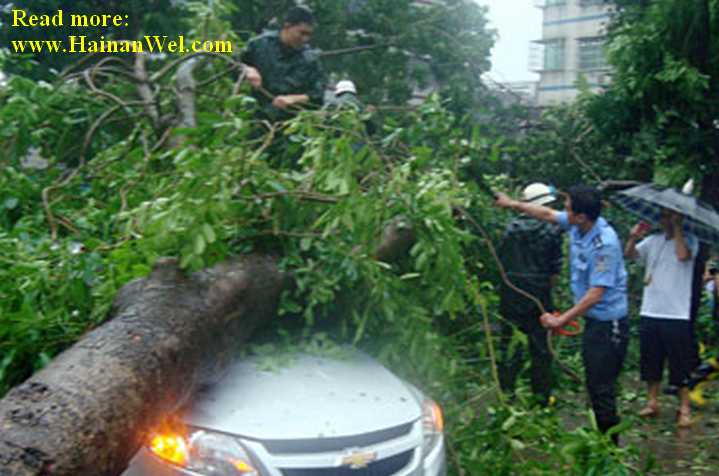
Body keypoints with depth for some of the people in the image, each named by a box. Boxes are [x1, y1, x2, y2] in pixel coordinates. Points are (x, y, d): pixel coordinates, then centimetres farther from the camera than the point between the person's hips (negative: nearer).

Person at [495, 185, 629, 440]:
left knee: (602, 390, -5)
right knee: (594, 385, 17)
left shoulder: (604, 244, -26)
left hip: (608, 324, -9)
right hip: (592, 319, 9)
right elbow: (547, 213, 18)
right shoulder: (577, 225, -1)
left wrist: (562, 319, -21)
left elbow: (596, 293, -26)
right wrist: (512, 204, 24)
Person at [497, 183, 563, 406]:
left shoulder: (511, 228, 1)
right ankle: (541, 396, 16)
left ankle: (506, 392, 16)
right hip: (539, 295, -2)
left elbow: (501, 261, 5)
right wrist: (546, 287, 10)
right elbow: (555, 269, -6)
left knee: (509, 343, 11)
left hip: (511, 294, 2)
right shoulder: (552, 230, -7)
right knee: (541, 347, 10)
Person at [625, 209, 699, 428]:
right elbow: (629, 254, 2)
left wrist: (677, 227, -16)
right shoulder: (653, 240, 10)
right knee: (650, 362, 12)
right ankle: (652, 402, 25)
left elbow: (683, 255, -24)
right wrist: (633, 238, -16)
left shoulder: (689, 240, -3)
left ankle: (685, 408, 11)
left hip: (677, 314, -5)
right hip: (650, 312, 5)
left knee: (680, 364, 1)